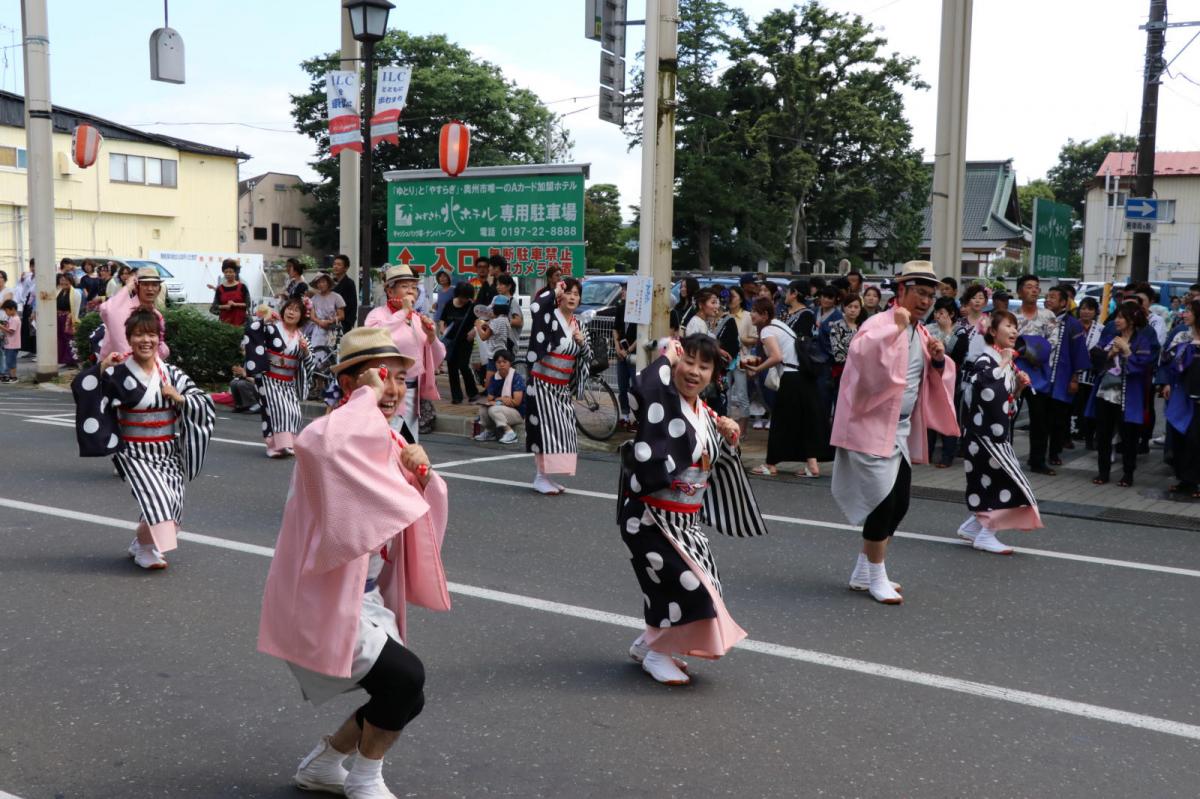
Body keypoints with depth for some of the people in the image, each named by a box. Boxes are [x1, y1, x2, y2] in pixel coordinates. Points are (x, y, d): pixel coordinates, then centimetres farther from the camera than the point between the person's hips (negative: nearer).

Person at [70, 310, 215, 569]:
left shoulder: (172, 374, 3)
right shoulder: (118, 374, -4)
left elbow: (206, 405, 5)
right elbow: (81, 388, -13)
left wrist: (179, 398, -11)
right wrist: (101, 368, -24)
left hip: (169, 452, 3)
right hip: (135, 453, -3)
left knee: (171, 500, -4)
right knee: (155, 496, -20)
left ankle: (142, 544, 23)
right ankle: (147, 548, 1)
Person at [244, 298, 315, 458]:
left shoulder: (301, 337, 9)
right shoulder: (272, 327, -3)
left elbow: (308, 363, 10)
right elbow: (250, 330, -15)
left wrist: (306, 350, -8)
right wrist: (264, 320, -22)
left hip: (289, 382, 4)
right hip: (269, 379, -4)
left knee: (294, 412, -6)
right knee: (278, 408, -19)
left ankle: (288, 444, 6)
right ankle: (277, 444, -21)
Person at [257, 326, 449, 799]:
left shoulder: (390, 443, 7)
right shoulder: (335, 435, -20)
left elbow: (423, 519, 12)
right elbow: (315, 445, -47)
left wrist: (422, 475, -8)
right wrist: (367, 397, -33)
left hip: (366, 597, 9)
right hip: (321, 600, -9)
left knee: (405, 699, 12)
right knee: (404, 676, -19)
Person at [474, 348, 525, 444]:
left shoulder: (516, 377, -12)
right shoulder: (494, 378, 4)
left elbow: (516, 402, -17)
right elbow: (490, 399, 3)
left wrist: (497, 401, -12)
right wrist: (501, 399, -18)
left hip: (517, 412, -6)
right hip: (502, 409, 6)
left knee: (494, 409, -28)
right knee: (483, 410, -18)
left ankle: (509, 433, -15)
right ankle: (489, 431, 7)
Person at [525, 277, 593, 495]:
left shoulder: (579, 325, 9)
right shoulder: (551, 317, -10)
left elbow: (588, 357, 14)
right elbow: (535, 306, -34)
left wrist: (582, 342, -6)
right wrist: (554, 291, -20)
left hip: (563, 387, 7)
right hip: (542, 384, -7)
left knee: (562, 429, 6)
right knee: (546, 427, -9)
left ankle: (546, 476, 15)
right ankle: (540, 478, -3)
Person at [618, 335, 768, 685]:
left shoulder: (706, 415, 8)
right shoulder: (662, 400, -15)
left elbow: (715, 469, 19)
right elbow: (643, 385, -41)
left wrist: (729, 440, 1)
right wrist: (667, 357, -24)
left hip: (687, 519, 8)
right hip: (649, 516, -8)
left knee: (701, 586, 15)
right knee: (686, 586, -8)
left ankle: (649, 644, 33)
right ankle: (654, 652, 15)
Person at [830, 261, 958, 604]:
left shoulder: (920, 334, 13)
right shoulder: (880, 324, -13)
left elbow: (934, 381, 21)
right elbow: (861, 352, -34)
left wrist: (939, 361, 1)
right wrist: (896, 327, -29)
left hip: (902, 431, 9)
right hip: (872, 427, -9)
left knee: (898, 504, 12)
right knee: (882, 501, -8)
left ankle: (864, 572, 25)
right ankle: (876, 577, 9)